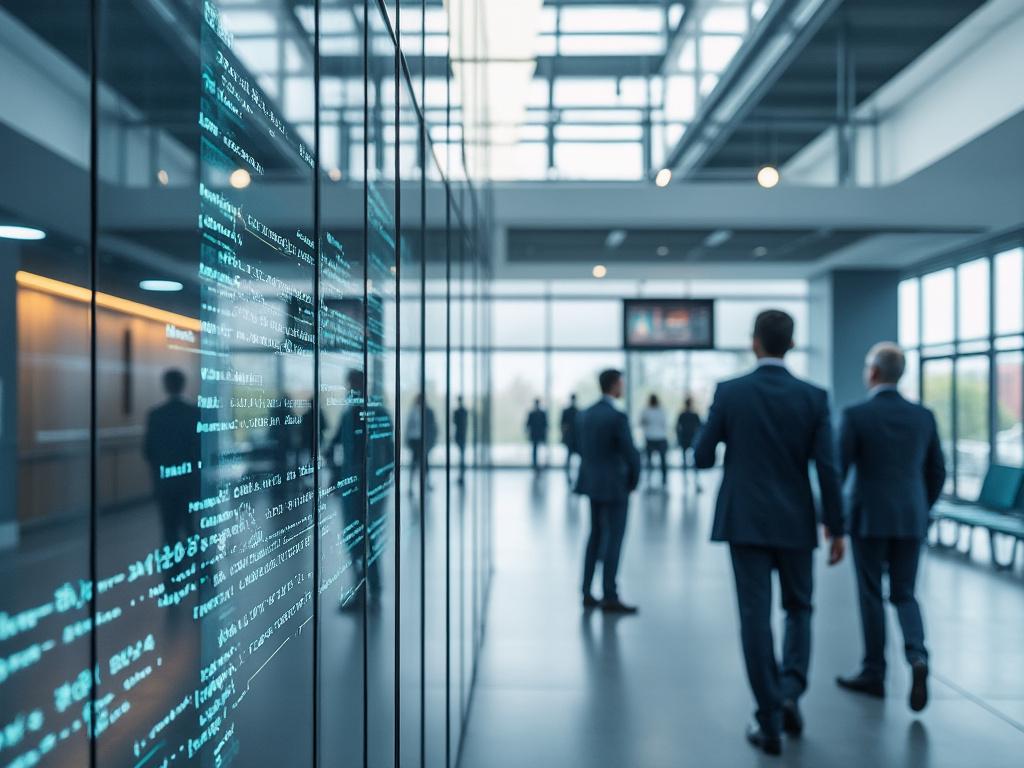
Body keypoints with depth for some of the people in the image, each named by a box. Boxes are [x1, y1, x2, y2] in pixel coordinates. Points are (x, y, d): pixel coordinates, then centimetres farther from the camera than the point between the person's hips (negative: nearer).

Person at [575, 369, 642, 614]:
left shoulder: (586, 414, 7)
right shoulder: (618, 417, -17)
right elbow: (631, 455, -17)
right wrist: (633, 482, 0)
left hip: (593, 484, 8)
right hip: (614, 486, -8)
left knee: (596, 536, 15)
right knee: (614, 540, -1)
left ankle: (587, 594, 18)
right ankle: (610, 598, 3)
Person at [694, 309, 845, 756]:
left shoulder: (729, 393, -6)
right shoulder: (814, 397, -4)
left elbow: (702, 459, -2)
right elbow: (827, 468, -6)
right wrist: (836, 528, 4)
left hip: (745, 520, -1)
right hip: (795, 522, 1)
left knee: (755, 617, 4)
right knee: (798, 609, 20)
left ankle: (769, 721, 6)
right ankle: (789, 693, 3)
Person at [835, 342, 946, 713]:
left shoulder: (856, 415, -10)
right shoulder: (923, 416, 4)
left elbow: (837, 469, -11)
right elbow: (937, 471, 9)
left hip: (870, 519, -4)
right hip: (911, 520, 4)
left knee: (871, 595, 9)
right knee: (904, 595, 14)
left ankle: (873, 673, 17)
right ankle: (917, 656, -9)